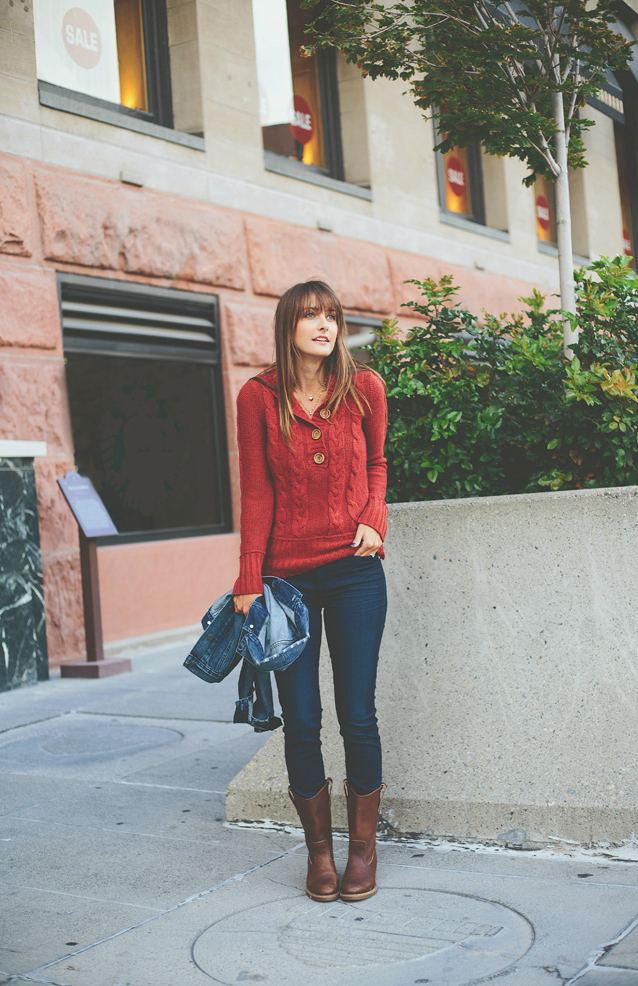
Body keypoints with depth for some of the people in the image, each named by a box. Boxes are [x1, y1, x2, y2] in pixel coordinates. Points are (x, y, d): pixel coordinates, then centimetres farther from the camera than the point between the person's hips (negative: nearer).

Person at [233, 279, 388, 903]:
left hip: (355, 571, 0)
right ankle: (318, 850, 23)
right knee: (301, 722, 4)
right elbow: (256, 493, -1)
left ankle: (363, 847, 22)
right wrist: (248, 581, -4)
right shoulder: (259, 397, -1)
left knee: (357, 715, 3)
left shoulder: (364, 388, 2)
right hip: (289, 575, 0)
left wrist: (374, 521, -2)